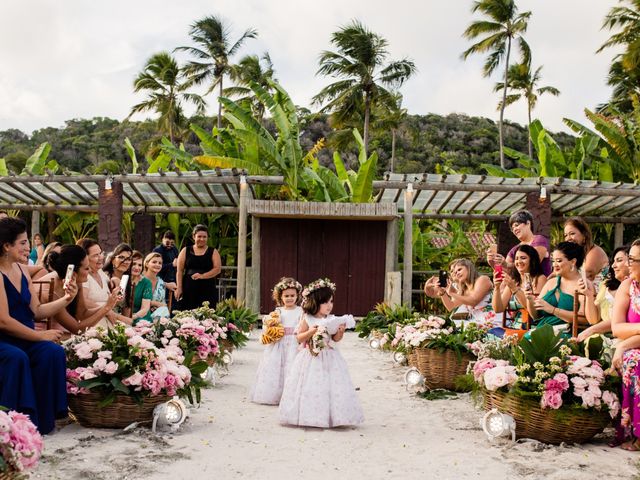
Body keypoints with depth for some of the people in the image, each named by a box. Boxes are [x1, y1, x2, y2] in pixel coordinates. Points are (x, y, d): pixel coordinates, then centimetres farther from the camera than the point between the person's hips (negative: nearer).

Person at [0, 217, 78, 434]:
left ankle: (42, 420, -11)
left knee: (53, 352, -18)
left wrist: (65, 300, -4)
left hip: (23, 339, 7)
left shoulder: (22, 270, 9)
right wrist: (40, 336, -16)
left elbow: (37, 310, 9)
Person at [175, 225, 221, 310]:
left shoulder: (213, 252, 9)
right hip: (189, 289, 1)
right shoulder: (186, 251, 10)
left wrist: (202, 276, -15)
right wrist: (179, 288, -1)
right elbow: (180, 271, 7)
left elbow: (218, 269, -3)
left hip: (208, 290, -1)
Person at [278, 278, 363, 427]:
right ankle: (308, 416, 10)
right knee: (310, 388, 0)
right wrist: (312, 331, -18)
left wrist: (341, 331, -13)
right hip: (310, 358, -3)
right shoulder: (307, 319, -6)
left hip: (329, 358, 3)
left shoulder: (332, 319, 2)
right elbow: (299, 338, -5)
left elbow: (335, 339, 6)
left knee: (331, 386, 1)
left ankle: (330, 415, 10)